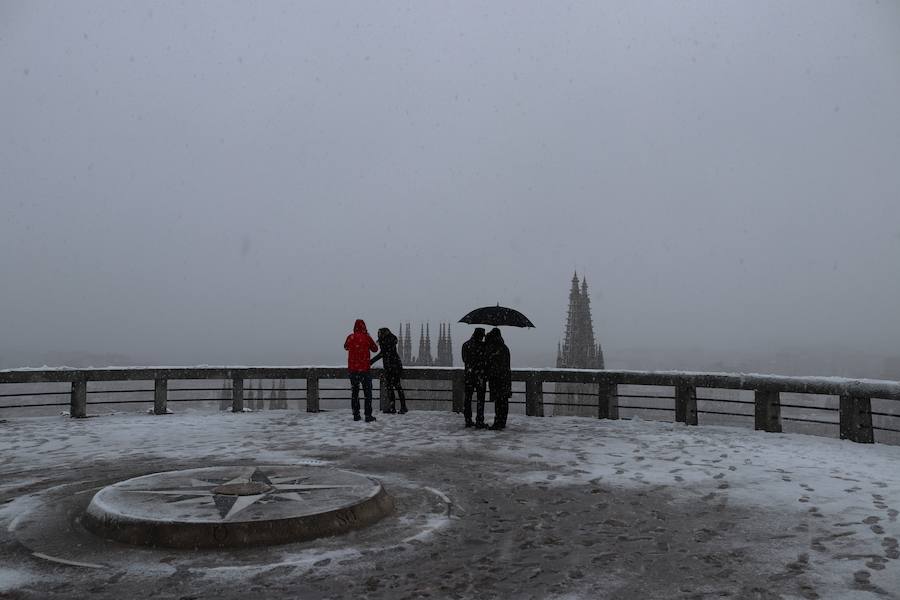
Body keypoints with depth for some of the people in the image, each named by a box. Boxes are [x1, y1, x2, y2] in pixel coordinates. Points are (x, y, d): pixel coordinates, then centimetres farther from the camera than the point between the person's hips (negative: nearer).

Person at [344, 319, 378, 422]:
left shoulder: (350, 337, -3)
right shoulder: (367, 337, -10)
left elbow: (346, 347, 18)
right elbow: (375, 349, 4)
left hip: (352, 368, 3)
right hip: (364, 369, -3)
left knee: (354, 392, 12)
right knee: (367, 392, 5)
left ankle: (356, 415, 13)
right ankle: (368, 415, 1)